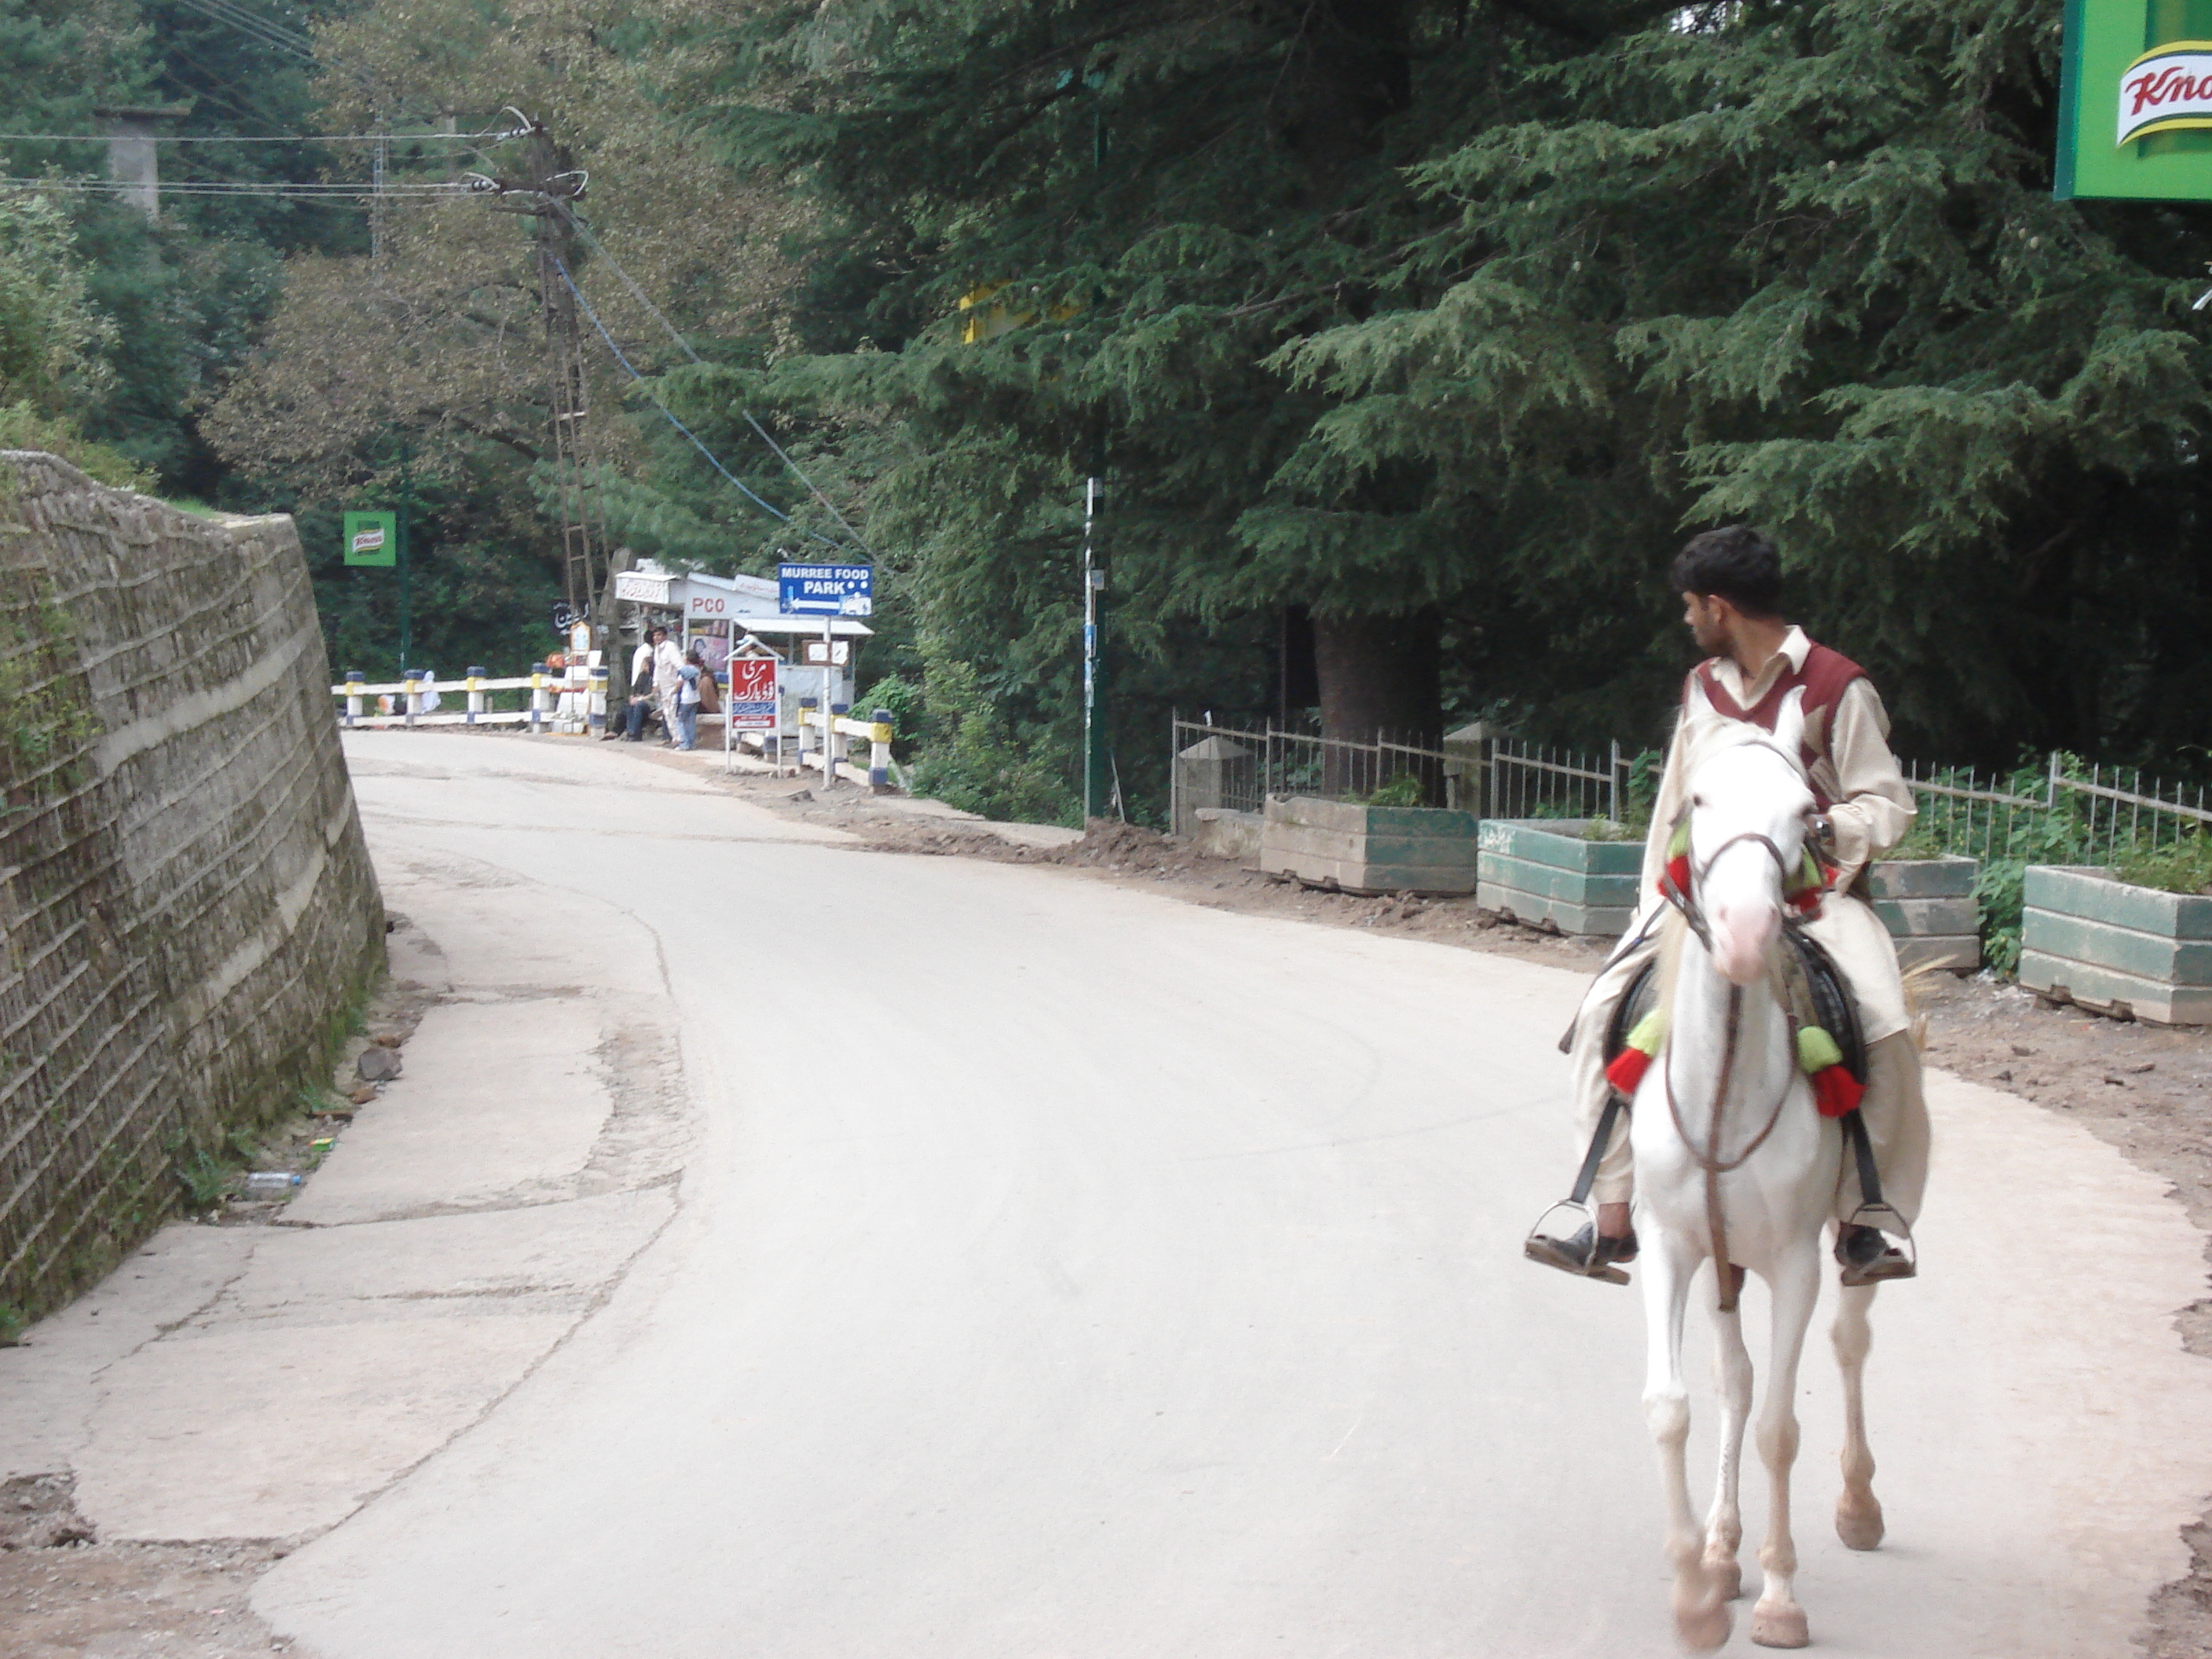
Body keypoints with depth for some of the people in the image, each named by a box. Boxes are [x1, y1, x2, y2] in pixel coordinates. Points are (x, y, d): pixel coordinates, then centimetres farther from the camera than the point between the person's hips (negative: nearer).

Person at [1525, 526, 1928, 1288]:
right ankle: (1610, 1225, -13)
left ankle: (1859, 1226, -17)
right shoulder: (1702, 688, 12)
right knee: (1607, 1005, -15)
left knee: (1881, 1025, -30)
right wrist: (1654, 903, 10)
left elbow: (1888, 807, -5)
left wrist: (1818, 830, -22)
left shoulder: (1838, 687, -6)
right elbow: (1675, 804, 18)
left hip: (1815, 890, -5)